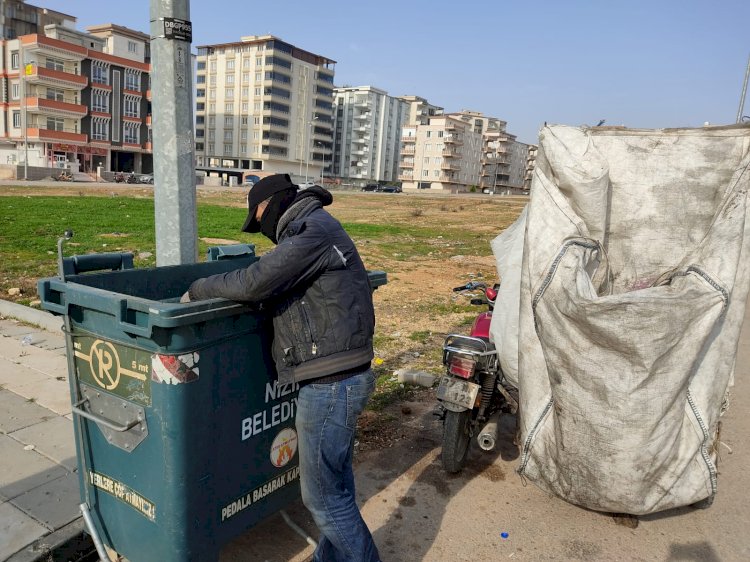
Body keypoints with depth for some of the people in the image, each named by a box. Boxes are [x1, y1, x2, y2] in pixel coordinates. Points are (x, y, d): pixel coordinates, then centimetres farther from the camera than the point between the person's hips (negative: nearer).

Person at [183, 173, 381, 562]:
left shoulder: (313, 232, -15)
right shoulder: (317, 228, 18)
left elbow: (254, 283, -22)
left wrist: (198, 290, -7)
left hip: (330, 384, -10)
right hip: (338, 380, 10)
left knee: (323, 495, 3)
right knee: (335, 483, 22)